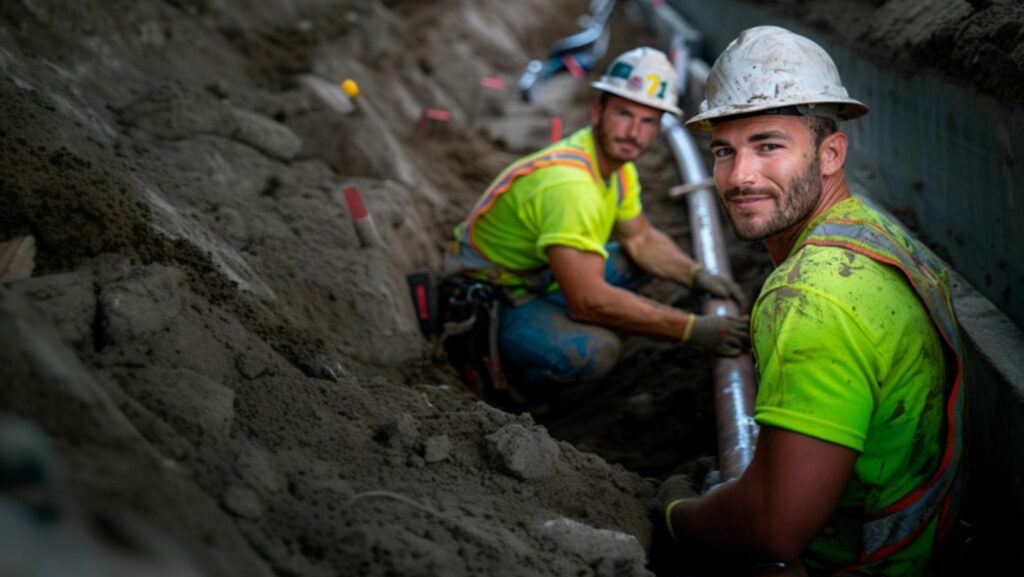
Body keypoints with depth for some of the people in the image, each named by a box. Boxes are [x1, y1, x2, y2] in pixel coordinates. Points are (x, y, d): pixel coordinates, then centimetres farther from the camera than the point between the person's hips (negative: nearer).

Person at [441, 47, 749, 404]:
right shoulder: (567, 182, -31)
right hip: (487, 300, -10)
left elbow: (641, 238, 15)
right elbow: (590, 301, -34)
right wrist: (694, 330, -30)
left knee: (636, 261, 16)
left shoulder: (615, 159, 1)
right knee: (594, 351, -34)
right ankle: (485, 357, -10)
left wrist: (697, 275, -5)